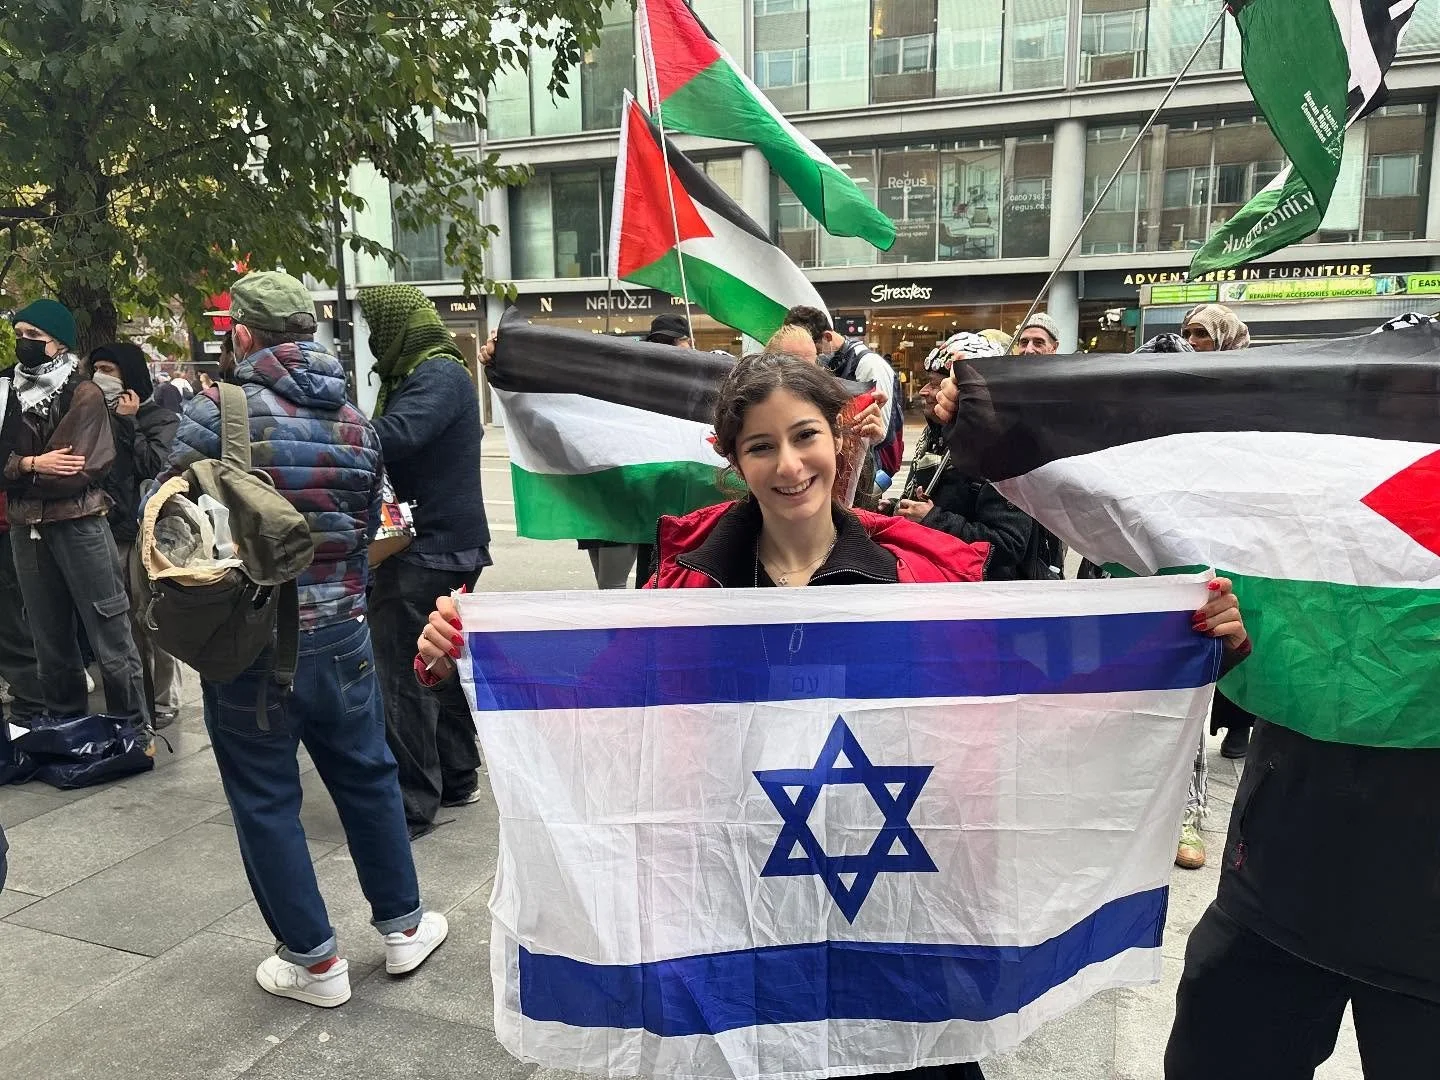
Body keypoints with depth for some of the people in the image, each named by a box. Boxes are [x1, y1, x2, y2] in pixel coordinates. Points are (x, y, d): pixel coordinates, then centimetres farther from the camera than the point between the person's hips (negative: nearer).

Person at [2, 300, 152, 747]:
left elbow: (75, 473, -14)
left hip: (79, 525, -6)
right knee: (50, 639, 15)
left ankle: (136, 731, 9)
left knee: (110, 637, -1)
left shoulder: (85, 394, -5)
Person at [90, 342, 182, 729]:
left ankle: (164, 702, 10)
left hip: (148, 531, -5)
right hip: (111, 531, 5)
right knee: (124, 621, 11)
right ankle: (136, 698, 23)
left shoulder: (162, 418, 0)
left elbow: (155, 467, -14)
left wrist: (129, 424, -10)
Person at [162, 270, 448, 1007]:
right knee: (367, 777, 18)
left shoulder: (221, 409, -11)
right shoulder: (354, 421, 3)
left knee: (265, 802, 11)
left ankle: (314, 960, 21)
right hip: (340, 635, 4)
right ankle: (403, 925, 32)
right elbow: (367, 525, 7)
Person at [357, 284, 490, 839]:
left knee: (403, 676, -6)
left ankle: (411, 804, 2)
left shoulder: (438, 375, -14)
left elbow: (394, 437, -31)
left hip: (428, 551, -11)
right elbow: (395, 440, 19)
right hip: (446, 544, 11)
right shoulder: (429, 372, 18)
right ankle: (457, 777, 29)